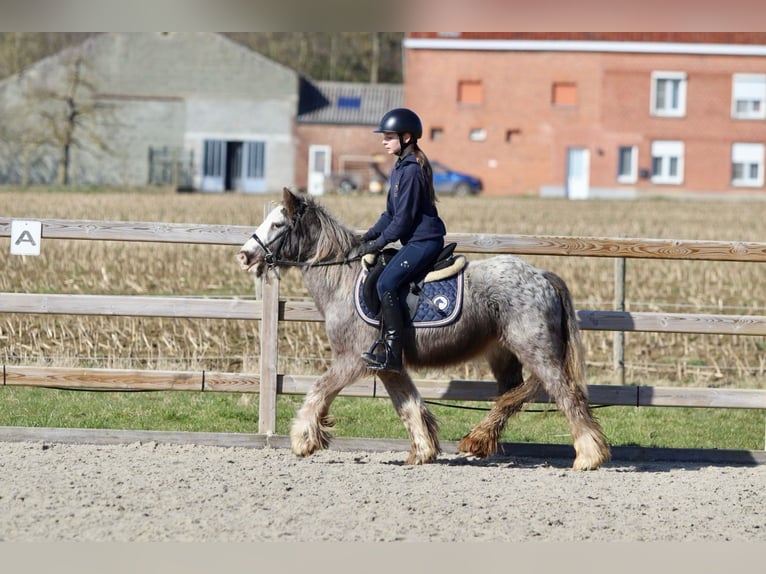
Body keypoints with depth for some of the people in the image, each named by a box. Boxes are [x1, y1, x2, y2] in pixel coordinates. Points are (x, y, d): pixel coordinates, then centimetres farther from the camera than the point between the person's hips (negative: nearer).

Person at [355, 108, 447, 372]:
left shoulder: (412, 170, -17)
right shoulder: (401, 167, 15)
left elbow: (404, 217, -18)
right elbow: (391, 212, 21)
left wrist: (380, 242, -12)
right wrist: (371, 234, 9)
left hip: (424, 240, -11)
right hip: (415, 241, 11)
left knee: (386, 283, -21)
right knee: (374, 278, 12)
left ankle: (392, 354, -22)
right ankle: (385, 341, 12)